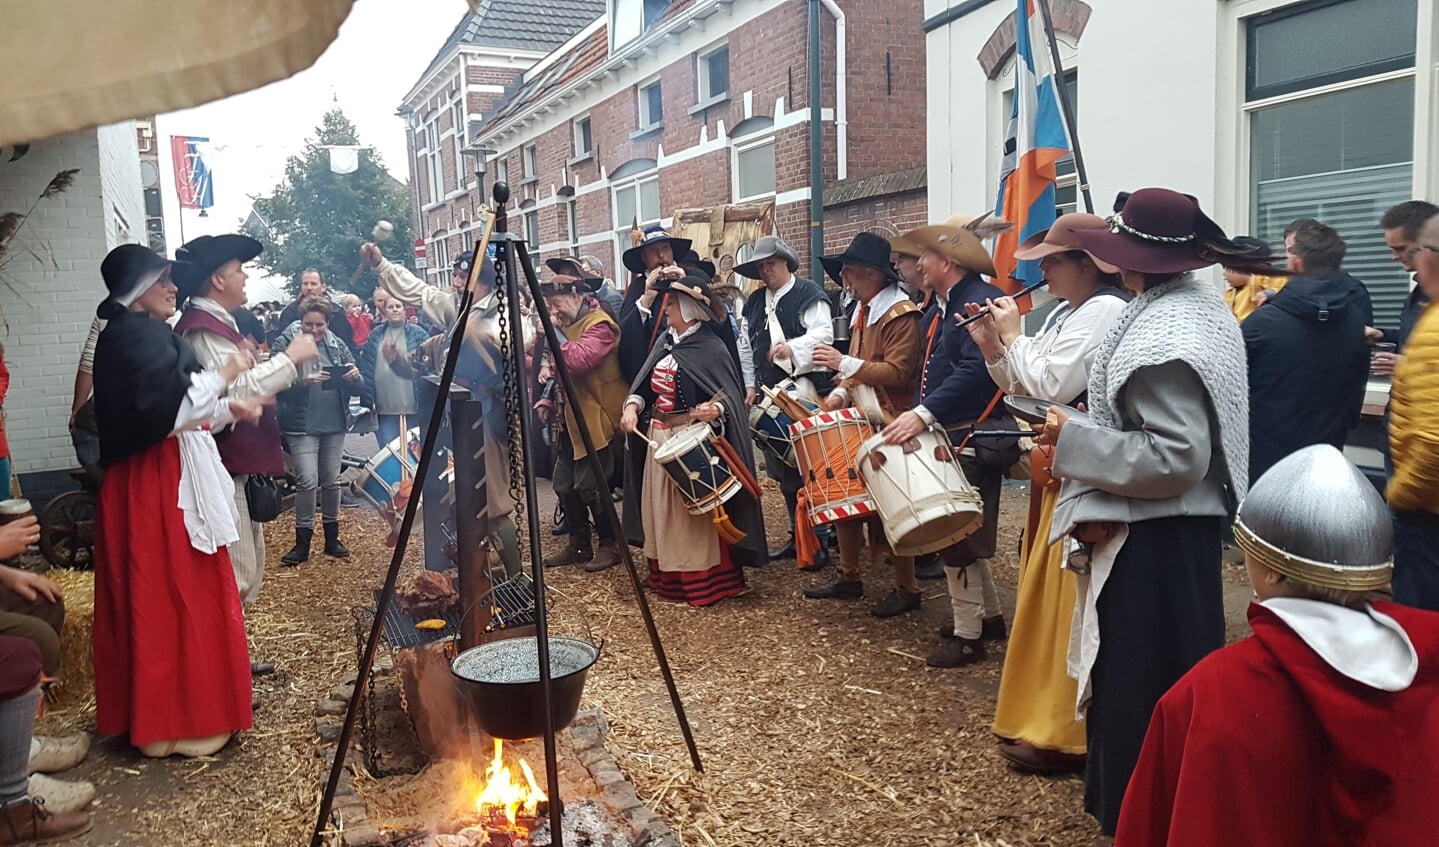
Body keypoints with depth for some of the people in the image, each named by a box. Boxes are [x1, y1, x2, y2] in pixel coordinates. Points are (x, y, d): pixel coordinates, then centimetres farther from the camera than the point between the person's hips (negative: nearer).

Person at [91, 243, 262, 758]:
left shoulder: (138, 335, 18)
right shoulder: (139, 335, -15)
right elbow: (166, 410, -25)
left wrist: (229, 409, 10)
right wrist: (222, 377, -15)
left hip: (163, 479, 11)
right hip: (160, 484, -11)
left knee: (158, 598, 16)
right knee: (178, 596, -4)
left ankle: (151, 712, 28)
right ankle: (180, 721, 6)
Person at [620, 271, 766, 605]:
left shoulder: (709, 348, -13)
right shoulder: (666, 342, 9)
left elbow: (730, 395, -16)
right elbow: (645, 384, 10)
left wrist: (714, 410, -36)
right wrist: (632, 406, -9)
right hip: (659, 440, 8)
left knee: (695, 513, -2)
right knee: (664, 510, 14)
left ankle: (704, 583, 8)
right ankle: (669, 578, 25)